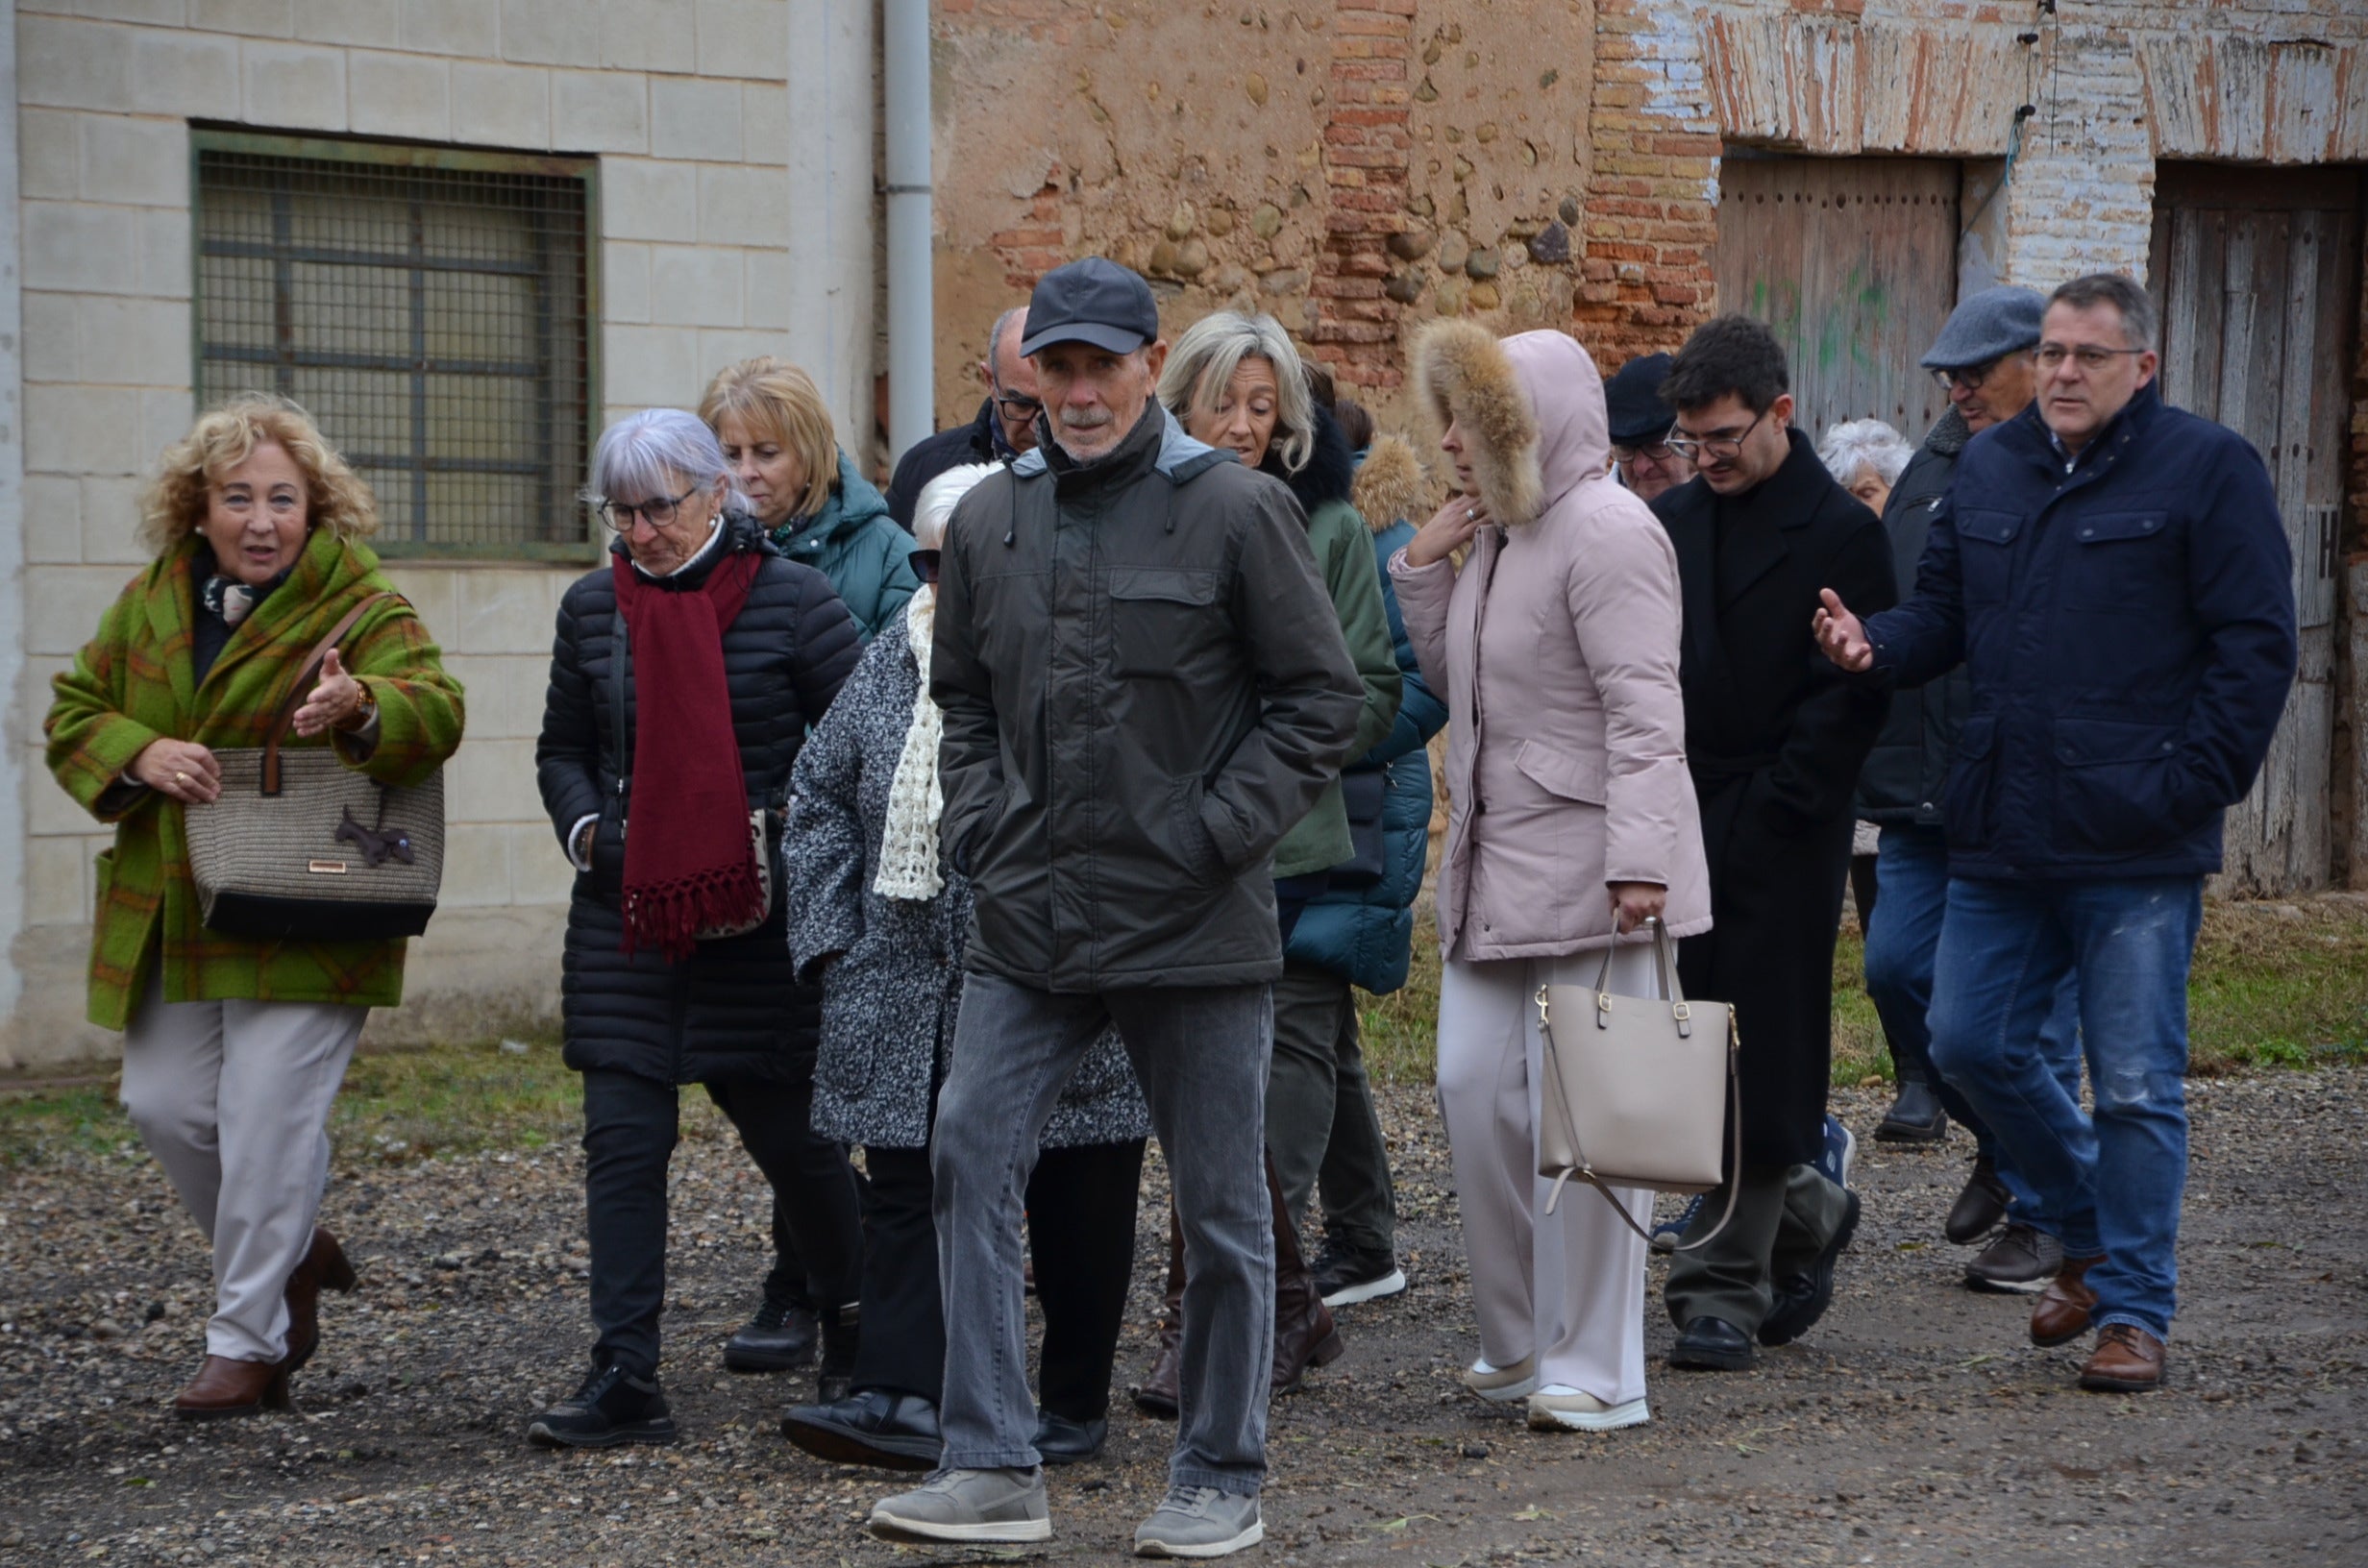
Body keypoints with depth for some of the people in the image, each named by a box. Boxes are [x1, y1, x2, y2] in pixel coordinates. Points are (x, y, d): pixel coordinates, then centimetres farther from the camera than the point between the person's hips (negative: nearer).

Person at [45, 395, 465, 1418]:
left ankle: (248, 1342, 4)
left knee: (268, 1122, -7)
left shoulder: (363, 608, -7)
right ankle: (292, 1254, 31)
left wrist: (362, 708, -44)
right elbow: (73, 717, 9)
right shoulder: (147, 604, 8)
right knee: (163, 1105, 7)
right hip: (170, 917, 5)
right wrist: (142, 755, -13)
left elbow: (433, 711, -21)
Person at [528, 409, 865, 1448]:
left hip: (757, 921, -4)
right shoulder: (593, 608, 8)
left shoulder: (791, 601, -5)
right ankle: (624, 1381, -3)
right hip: (624, 920, 4)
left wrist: (789, 828, -14)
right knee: (621, 1139, -3)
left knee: (789, 1130, 6)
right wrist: (585, 827, 1)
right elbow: (563, 748, 19)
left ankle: (851, 1324, 31)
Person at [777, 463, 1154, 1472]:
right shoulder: (892, 661, 10)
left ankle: (1074, 1404, 17)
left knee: (1075, 1204, 5)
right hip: (911, 1003, 5)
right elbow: (821, 795, 17)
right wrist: (834, 933, 8)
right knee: (908, 1184, -4)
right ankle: (902, 1397, -9)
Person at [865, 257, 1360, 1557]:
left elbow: (1323, 699, -3)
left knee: (1219, 1206, 5)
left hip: (1195, 926, -4)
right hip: (1027, 921, 4)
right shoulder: (988, 520, 8)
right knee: (969, 1155, -7)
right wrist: (981, 829, 6)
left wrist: (1214, 832, -10)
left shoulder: (1235, 511, -6)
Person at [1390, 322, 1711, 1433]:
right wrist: (1425, 568, 8)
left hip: (1588, 866, -9)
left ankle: (1594, 1369, 3)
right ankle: (1518, 1339, 21)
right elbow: (1455, 679, 22)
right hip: (1494, 861, 9)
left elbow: (1643, 710, -20)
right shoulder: (1496, 533, 16)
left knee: (1580, 1111, -4)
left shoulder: (1605, 531, -13)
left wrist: (1639, 859, -27)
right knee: (1474, 1089, 8)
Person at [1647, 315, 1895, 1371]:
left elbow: (1853, 700, -9)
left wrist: (1756, 818, -14)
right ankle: (1808, 1211, 27)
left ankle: (1723, 1292, 3)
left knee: (1756, 1063, -3)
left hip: (1779, 845, -6)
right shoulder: (1672, 523, 12)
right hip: (1679, 829, 6)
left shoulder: (1842, 534, -6)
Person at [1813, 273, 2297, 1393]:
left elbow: (2255, 643, -6)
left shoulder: (2206, 468, -4)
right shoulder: (1988, 469, 13)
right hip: (2000, 836, 6)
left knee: (2134, 1082, 0)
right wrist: (1876, 644, -6)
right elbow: (1943, 616, 17)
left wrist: (2197, 785, -12)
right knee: (1969, 1042, 8)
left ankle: (2133, 1308, 11)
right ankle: (2092, 1231, 29)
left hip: (2135, 844, -6)